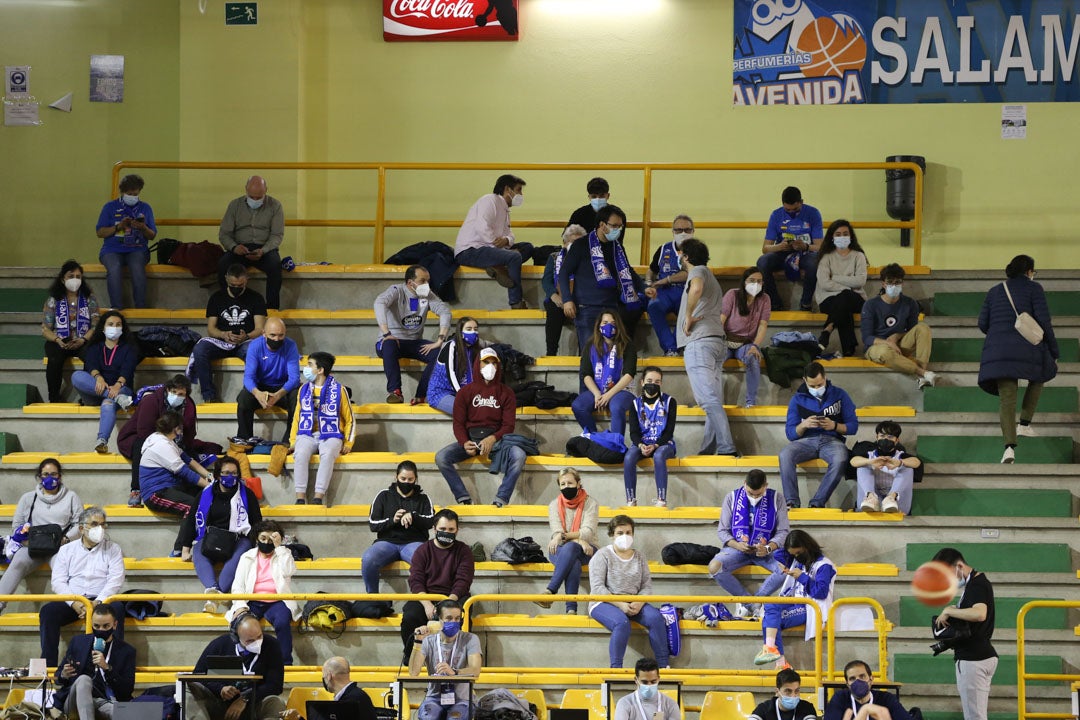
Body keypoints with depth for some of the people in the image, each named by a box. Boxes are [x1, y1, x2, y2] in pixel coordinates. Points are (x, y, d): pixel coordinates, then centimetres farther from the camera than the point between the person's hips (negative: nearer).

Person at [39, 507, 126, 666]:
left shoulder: (112, 549, 11)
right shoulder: (66, 550, 14)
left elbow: (115, 580, -2)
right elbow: (58, 582, 4)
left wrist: (98, 602, -17)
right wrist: (74, 603, -14)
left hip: (101, 601, -1)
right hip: (72, 601, 2)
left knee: (116, 608, -33)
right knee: (48, 611, -25)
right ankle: (48, 664, -24)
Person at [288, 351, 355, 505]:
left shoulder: (339, 390, 2)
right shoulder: (304, 389, 13)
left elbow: (349, 420, 7)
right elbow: (297, 417, 19)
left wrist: (348, 443, -3)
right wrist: (293, 440, 7)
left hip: (331, 435, -3)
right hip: (307, 434, 3)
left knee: (328, 454, -36)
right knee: (300, 454, -31)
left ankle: (319, 497, -39)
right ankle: (300, 497, -33)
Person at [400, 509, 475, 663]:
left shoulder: (463, 551, 9)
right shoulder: (423, 550, 10)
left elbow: (463, 581, -2)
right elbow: (415, 581, -1)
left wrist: (449, 601, -21)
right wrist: (427, 604, -19)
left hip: (454, 598, -1)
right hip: (425, 597, 1)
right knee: (409, 617, -31)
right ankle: (410, 658, -12)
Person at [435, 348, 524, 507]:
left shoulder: (505, 392, 8)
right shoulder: (466, 392, 8)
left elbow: (509, 425, 2)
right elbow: (458, 423, 4)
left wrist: (492, 439, -19)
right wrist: (464, 443, -17)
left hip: (496, 439, -1)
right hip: (470, 439, 1)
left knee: (519, 455, -32)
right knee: (441, 457, -26)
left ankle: (501, 500, -25)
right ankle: (463, 499, -18)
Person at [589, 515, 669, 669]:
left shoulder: (639, 558, 14)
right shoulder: (602, 555, 0)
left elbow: (647, 586, 7)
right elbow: (597, 587, -10)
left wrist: (639, 603, -15)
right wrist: (620, 605, -20)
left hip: (633, 603, 4)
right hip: (604, 603, -4)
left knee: (656, 618, -24)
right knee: (622, 623, -37)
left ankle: (663, 665, -21)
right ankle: (616, 668, -31)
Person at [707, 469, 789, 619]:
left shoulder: (776, 499, 0)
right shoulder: (732, 498, 2)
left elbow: (783, 532, 0)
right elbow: (722, 530, 3)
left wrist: (768, 548, -21)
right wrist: (736, 545, -18)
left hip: (766, 549, -1)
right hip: (737, 548, 1)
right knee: (714, 568, -31)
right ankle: (754, 606, -16)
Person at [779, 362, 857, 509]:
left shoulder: (839, 395, 9)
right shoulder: (797, 399, 11)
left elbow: (853, 426, 7)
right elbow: (790, 433, 7)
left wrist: (834, 426, -13)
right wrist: (803, 425, -14)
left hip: (831, 440, -1)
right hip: (806, 440, 1)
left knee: (840, 460, -38)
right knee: (785, 455, -33)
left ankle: (817, 503, -33)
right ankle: (792, 502, -33)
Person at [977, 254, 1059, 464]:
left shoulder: (995, 291, 17)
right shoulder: (1033, 288, 4)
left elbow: (983, 324, 14)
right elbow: (1044, 321, -3)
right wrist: (1054, 352, 5)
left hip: (998, 350, 3)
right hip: (1029, 350, -3)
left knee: (1007, 399, -2)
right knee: (1037, 379, 29)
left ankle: (1010, 446, -19)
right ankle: (1025, 423, 20)